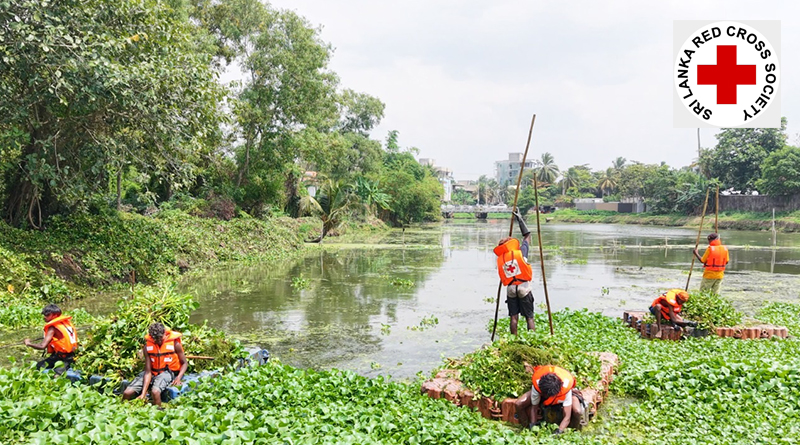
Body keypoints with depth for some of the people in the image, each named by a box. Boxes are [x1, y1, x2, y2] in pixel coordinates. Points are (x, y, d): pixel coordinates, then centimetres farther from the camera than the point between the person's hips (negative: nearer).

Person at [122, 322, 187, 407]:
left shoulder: (175, 344, -11)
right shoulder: (147, 346, -5)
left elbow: (184, 363, 0)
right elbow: (148, 371, -9)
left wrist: (178, 378, -19)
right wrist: (143, 393, -19)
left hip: (168, 372, -4)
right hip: (152, 372, 4)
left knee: (155, 392, -36)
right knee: (127, 393, -12)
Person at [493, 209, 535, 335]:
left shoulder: (500, 259, 6)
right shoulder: (520, 253, 0)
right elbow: (527, 235, 10)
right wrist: (520, 219, 19)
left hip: (510, 289, 3)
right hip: (524, 287, -3)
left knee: (513, 317, 7)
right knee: (529, 317, 1)